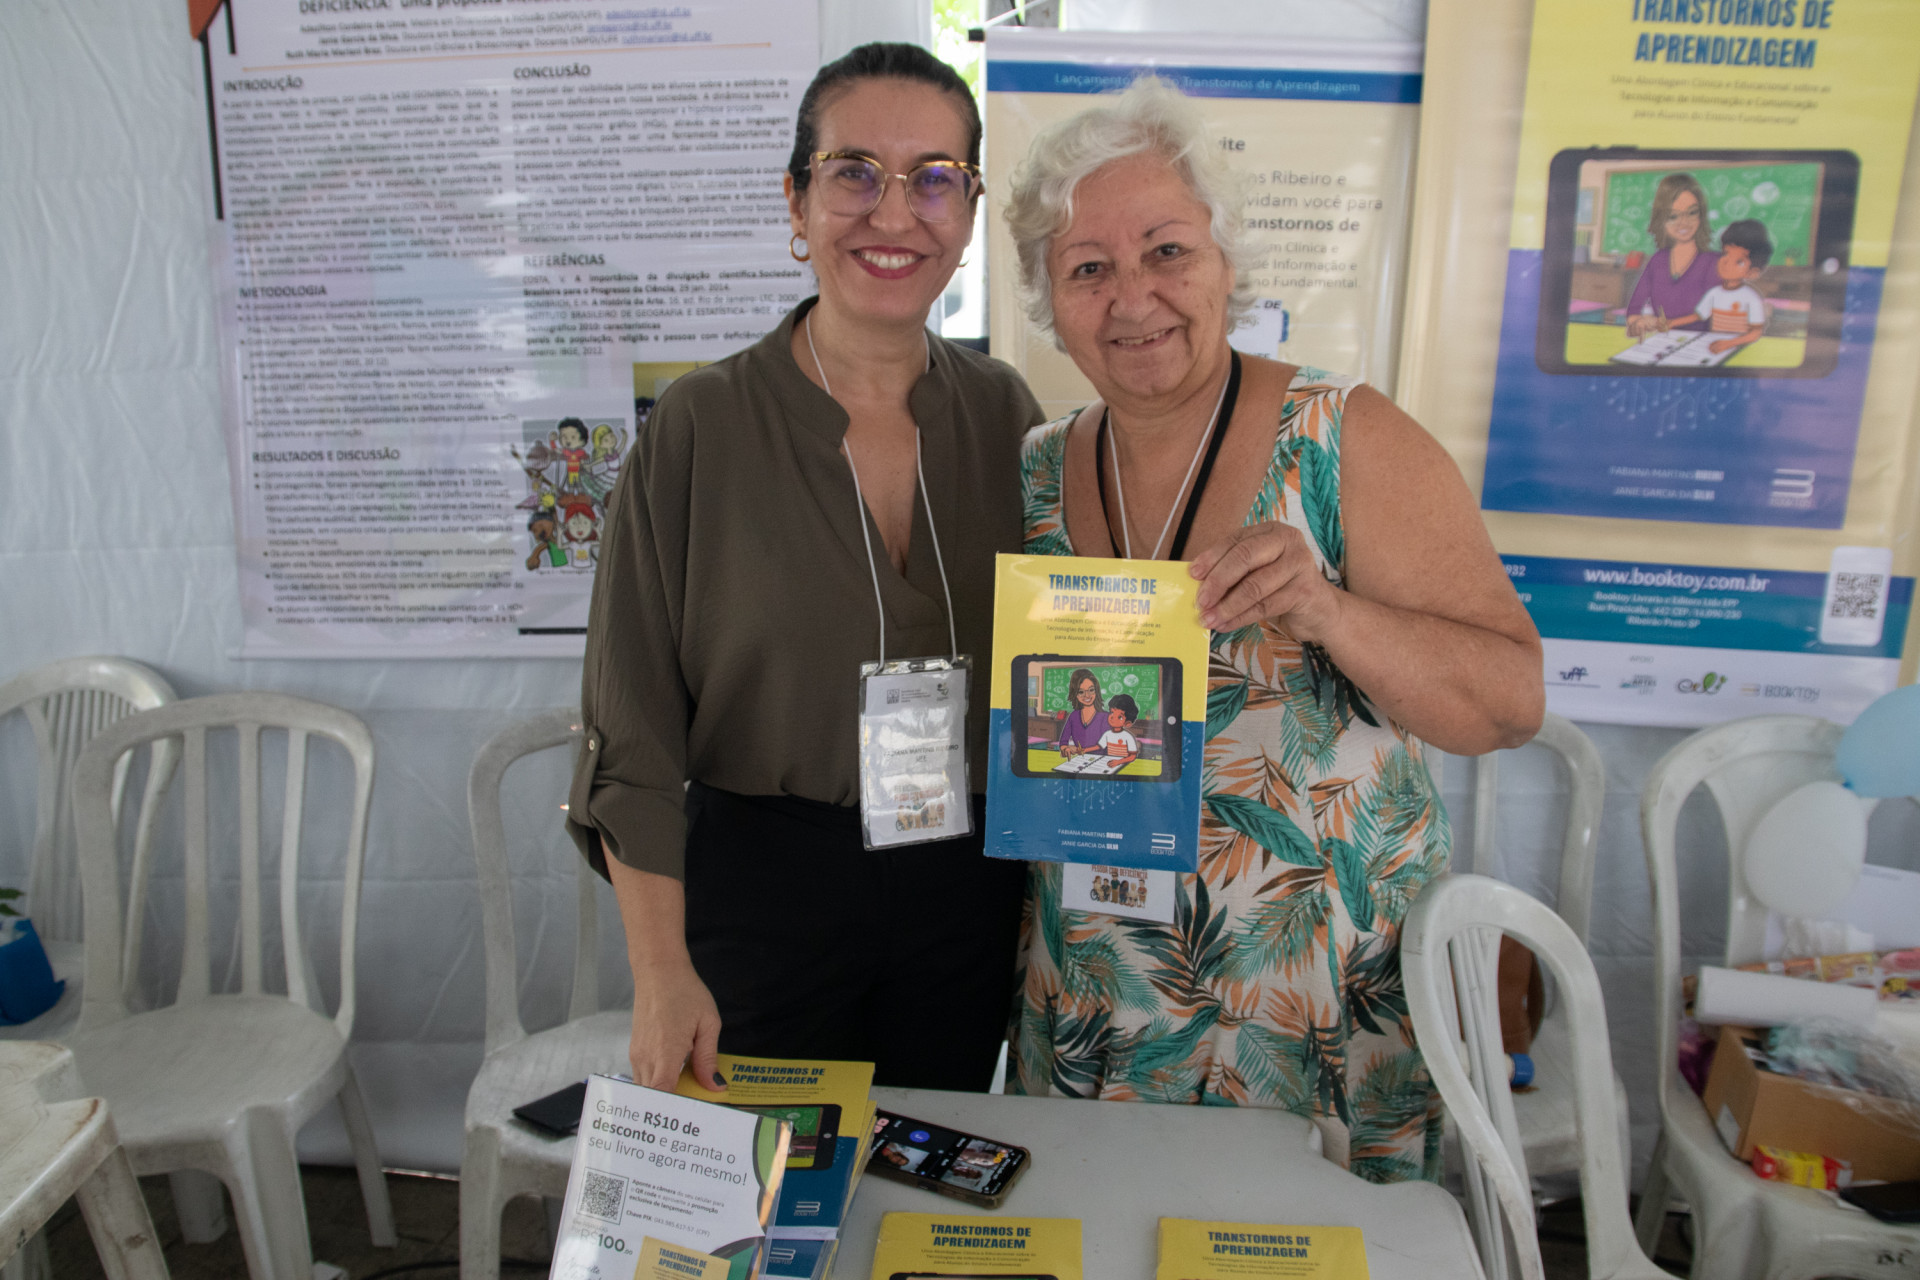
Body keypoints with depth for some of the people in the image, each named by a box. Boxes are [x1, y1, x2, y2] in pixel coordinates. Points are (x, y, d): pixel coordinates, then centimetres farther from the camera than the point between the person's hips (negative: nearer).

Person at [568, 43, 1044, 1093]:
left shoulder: (1005, 412, -1)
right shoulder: (697, 428, -12)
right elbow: (632, 732, -9)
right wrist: (661, 974, -12)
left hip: (967, 891, 3)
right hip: (761, 888, -3)